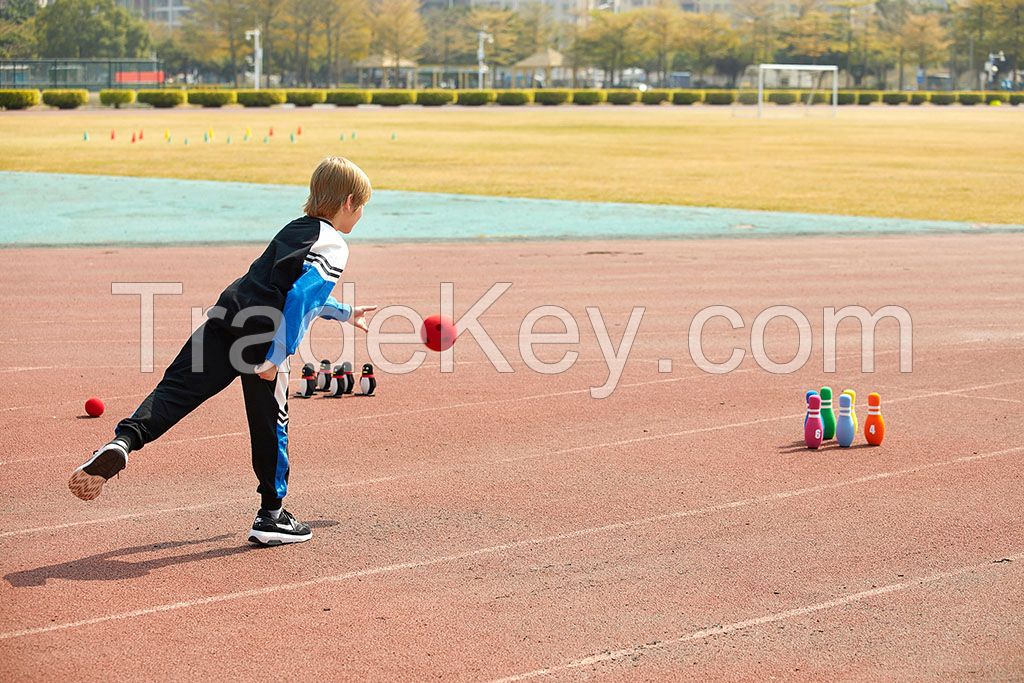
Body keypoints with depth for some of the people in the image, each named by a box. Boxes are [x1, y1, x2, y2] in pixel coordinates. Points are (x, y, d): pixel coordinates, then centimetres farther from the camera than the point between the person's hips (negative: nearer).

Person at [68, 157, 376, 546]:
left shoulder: (297, 230, 28)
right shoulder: (334, 245, 1)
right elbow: (301, 295, -16)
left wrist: (343, 313, 57)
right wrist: (279, 355, -20)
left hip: (227, 318, 6)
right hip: (264, 337, -6)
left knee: (177, 390, -7)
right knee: (270, 424, 7)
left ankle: (123, 441, -33)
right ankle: (271, 517, 19)